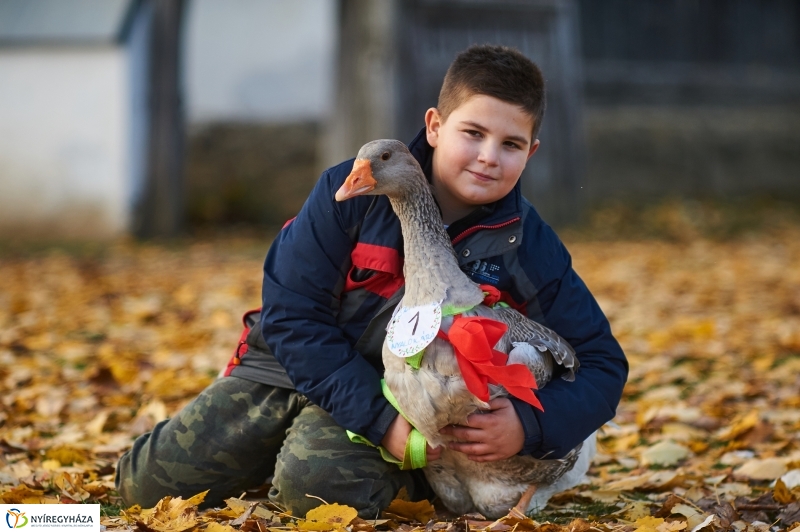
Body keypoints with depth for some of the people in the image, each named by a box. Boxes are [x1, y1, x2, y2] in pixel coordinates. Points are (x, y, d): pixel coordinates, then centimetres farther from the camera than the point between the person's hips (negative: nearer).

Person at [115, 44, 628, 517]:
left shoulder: (531, 249, -12)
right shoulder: (355, 191, -17)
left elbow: (603, 365, -8)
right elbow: (292, 313, -17)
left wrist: (529, 426, -29)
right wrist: (380, 419, -25)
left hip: (402, 394, -1)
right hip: (289, 367, 2)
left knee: (316, 482, -33)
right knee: (149, 481, -3)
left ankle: (392, 472, 3)